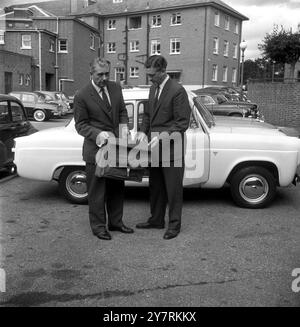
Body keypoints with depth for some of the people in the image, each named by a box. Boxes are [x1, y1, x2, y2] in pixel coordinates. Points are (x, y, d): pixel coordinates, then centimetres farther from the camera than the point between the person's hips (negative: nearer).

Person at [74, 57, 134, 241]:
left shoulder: (116, 88, 5)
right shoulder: (82, 96, -11)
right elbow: (80, 124, -8)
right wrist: (97, 134, -24)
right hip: (96, 149, -6)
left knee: (117, 187, 15)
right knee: (97, 190, 5)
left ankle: (115, 222, 31)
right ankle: (98, 226, 20)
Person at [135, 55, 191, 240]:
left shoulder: (177, 91, -15)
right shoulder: (154, 88, 10)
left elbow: (182, 123, -17)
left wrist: (162, 137, -23)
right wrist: (144, 131, 2)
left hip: (171, 149, -8)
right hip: (155, 148, 8)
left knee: (173, 188, 5)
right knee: (155, 186, 17)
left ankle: (175, 224, 19)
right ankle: (156, 219, 32)